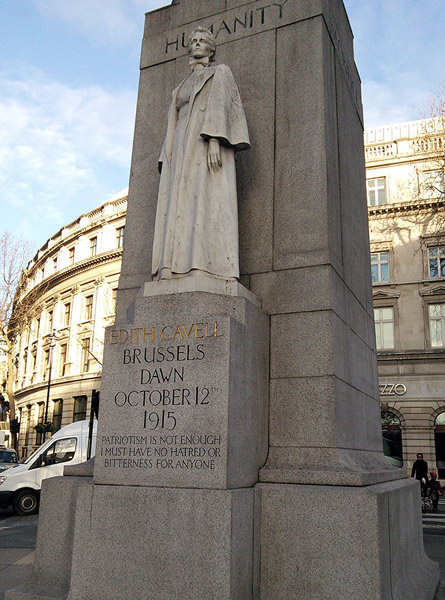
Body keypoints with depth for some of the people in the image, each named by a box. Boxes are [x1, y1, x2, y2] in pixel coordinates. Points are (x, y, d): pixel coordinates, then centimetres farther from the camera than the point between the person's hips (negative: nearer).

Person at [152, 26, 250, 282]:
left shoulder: (220, 72, 15)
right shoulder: (183, 86, 32)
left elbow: (219, 104, -4)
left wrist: (214, 139, -21)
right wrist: (169, 162, 10)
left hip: (205, 146, -6)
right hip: (181, 153, 6)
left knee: (207, 202, -21)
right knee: (180, 210, -8)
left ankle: (205, 271, -31)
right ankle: (178, 272, -17)